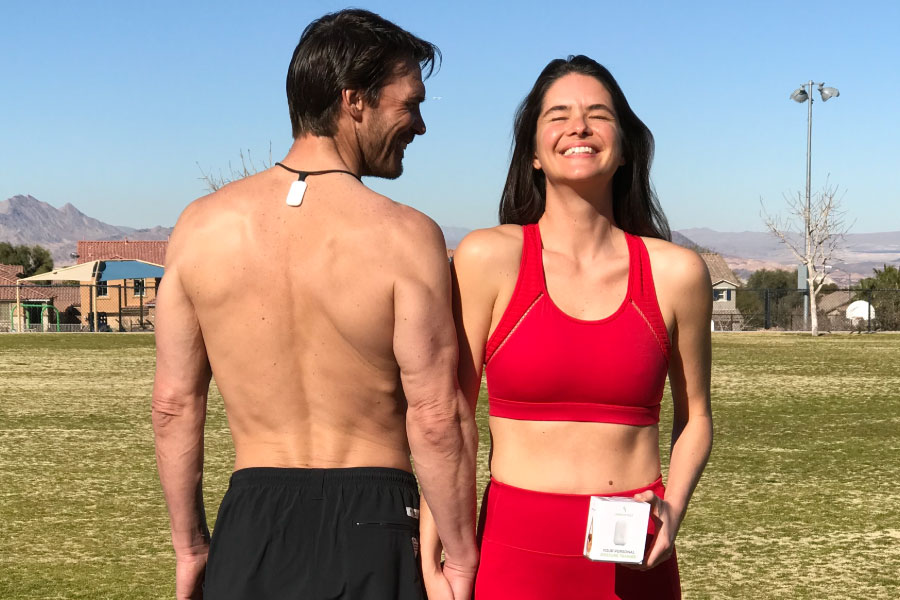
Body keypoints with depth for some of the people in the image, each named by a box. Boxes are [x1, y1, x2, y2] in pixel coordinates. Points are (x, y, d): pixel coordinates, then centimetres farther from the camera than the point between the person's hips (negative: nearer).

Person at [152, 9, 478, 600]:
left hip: (249, 527, 3)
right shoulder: (405, 236, -13)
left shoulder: (201, 226, -1)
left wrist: (189, 548, 13)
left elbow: (175, 404, 3)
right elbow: (436, 418, -14)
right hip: (369, 527, -2)